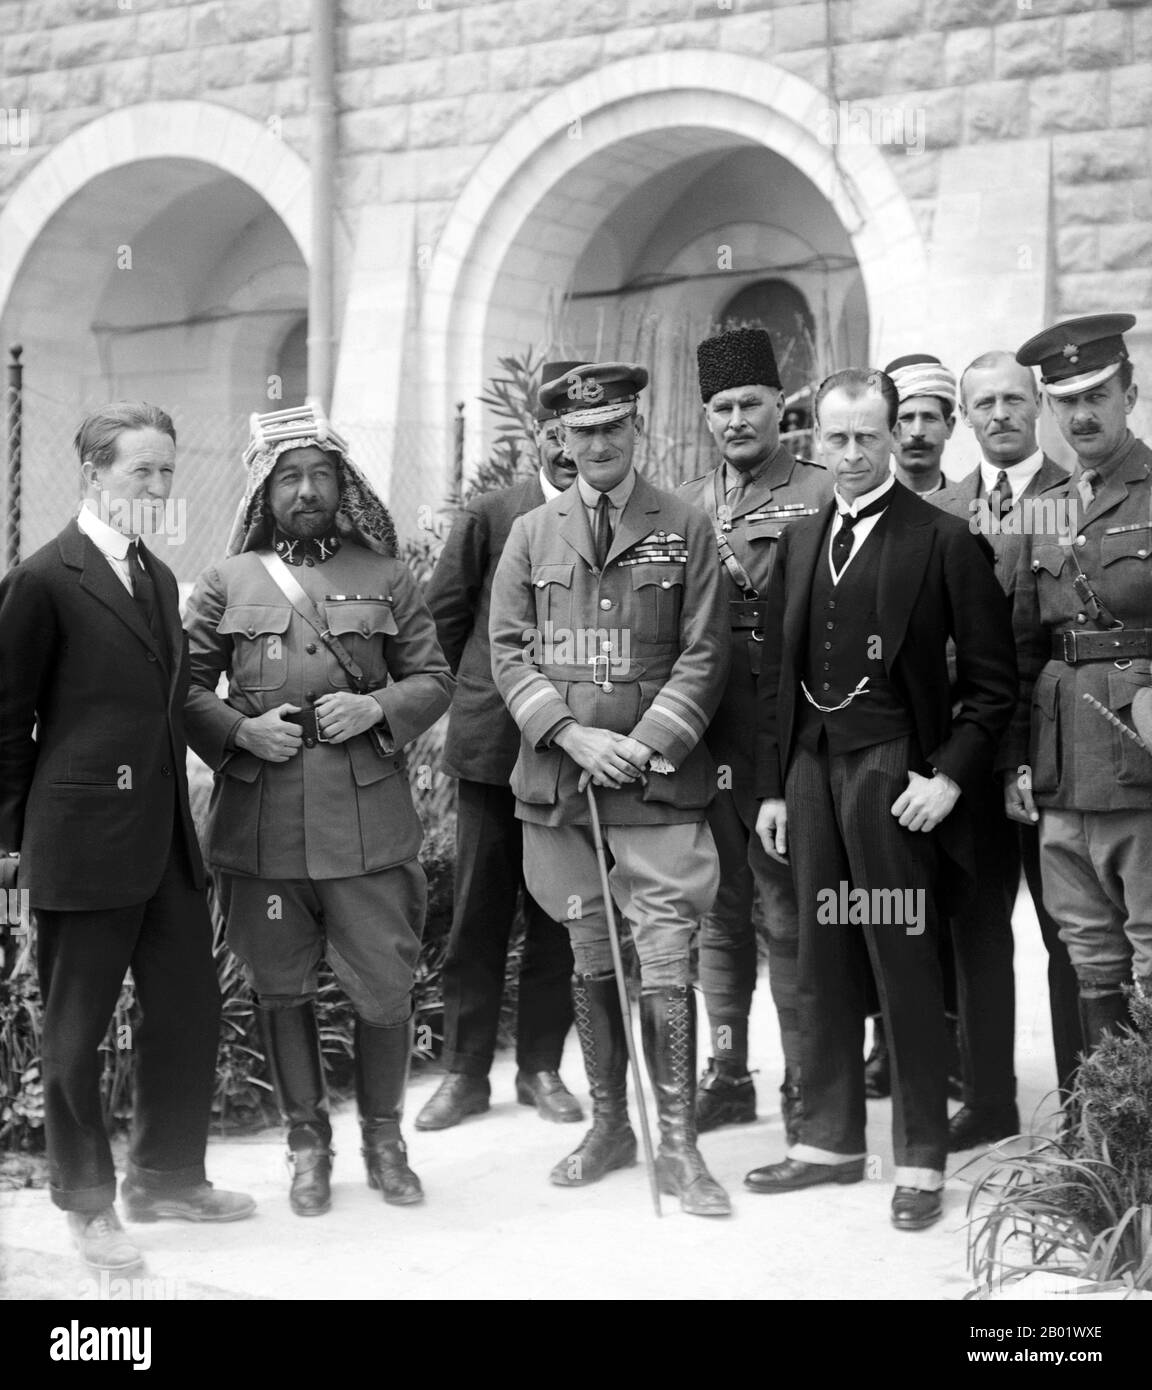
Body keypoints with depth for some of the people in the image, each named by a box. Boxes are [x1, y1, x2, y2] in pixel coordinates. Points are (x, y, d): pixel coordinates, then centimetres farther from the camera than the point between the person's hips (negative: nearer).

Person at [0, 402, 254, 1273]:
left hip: (165, 839, 7)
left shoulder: (159, 578, 14)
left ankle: (167, 1176, 30)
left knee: (190, 1008, 12)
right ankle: (87, 1202, 20)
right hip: (83, 844, -7)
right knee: (77, 1032, 6)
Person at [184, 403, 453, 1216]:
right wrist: (241, 731, -11)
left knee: (385, 987, 3)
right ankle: (308, 1142, 25)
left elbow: (435, 680, 9)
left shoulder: (386, 578, 8)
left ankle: (384, 1139, 24)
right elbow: (185, 688, 7)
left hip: (368, 819, 0)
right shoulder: (227, 583, 7)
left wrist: (379, 709, -9)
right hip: (260, 821, 0)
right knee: (283, 989, 9)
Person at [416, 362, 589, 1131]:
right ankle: (465, 1070, 15)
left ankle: (541, 1064, 20)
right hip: (494, 742, 0)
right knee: (480, 911, 6)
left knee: (559, 915, 7)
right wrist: (472, 694, 9)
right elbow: (442, 618, 8)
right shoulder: (490, 516, 1)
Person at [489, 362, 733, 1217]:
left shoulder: (685, 529, 3)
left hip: (659, 778, -2)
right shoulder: (532, 534, 9)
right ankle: (609, 1127, 24)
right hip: (558, 779, 3)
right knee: (590, 961, 11)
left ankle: (679, 1145, 2)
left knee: (666, 962, -6)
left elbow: (705, 654, -1)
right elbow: (509, 651, 6)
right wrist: (571, 735, -8)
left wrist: (647, 744, -11)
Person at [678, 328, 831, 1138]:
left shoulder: (821, 496, -2)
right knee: (719, 910, 12)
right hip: (703, 736, 5)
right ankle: (728, 1073, 23)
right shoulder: (685, 506, 13)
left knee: (790, 912, 0)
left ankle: (806, 1084, 10)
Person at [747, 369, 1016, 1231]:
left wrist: (949, 777, -11)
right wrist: (774, 786, 12)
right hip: (811, 771, 5)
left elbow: (992, 677, -5)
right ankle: (831, 1139, 22)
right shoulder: (800, 543, 13)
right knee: (824, 965, 10)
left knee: (906, 968, -1)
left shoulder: (943, 540, -4)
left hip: (892, 773, -5)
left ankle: (921, 1161, 9)